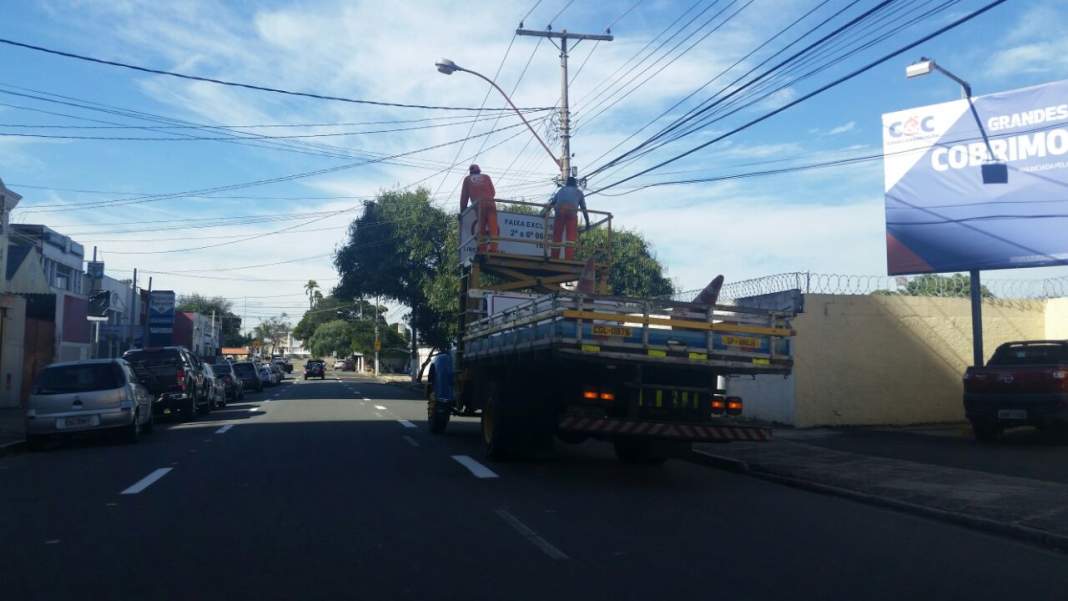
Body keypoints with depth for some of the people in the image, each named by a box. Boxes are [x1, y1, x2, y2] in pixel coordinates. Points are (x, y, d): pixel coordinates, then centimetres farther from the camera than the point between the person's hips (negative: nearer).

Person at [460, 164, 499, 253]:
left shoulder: (467, 179, 24)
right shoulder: (486, 177, 26)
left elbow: (464, 196, 21)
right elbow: (493, 192, 25)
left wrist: (462, 211, 25)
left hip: (478, 203, 0)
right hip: (490, 203, 0)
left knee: (481, 228, 2)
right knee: (493, 227, -6)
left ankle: (482, 249, -9)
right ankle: (493, 248, -19)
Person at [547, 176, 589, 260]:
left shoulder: (561, 190, 33)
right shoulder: (579, 192, 29)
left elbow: (552, 203, 25)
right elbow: (584, 209, 22)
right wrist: (587, 222, 23)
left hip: (559, 210, 2)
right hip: (572, 211, -1)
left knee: (557, 235, 3)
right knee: (571, 237, -4)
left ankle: (554, 258, -1)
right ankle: (569, 259, -14)